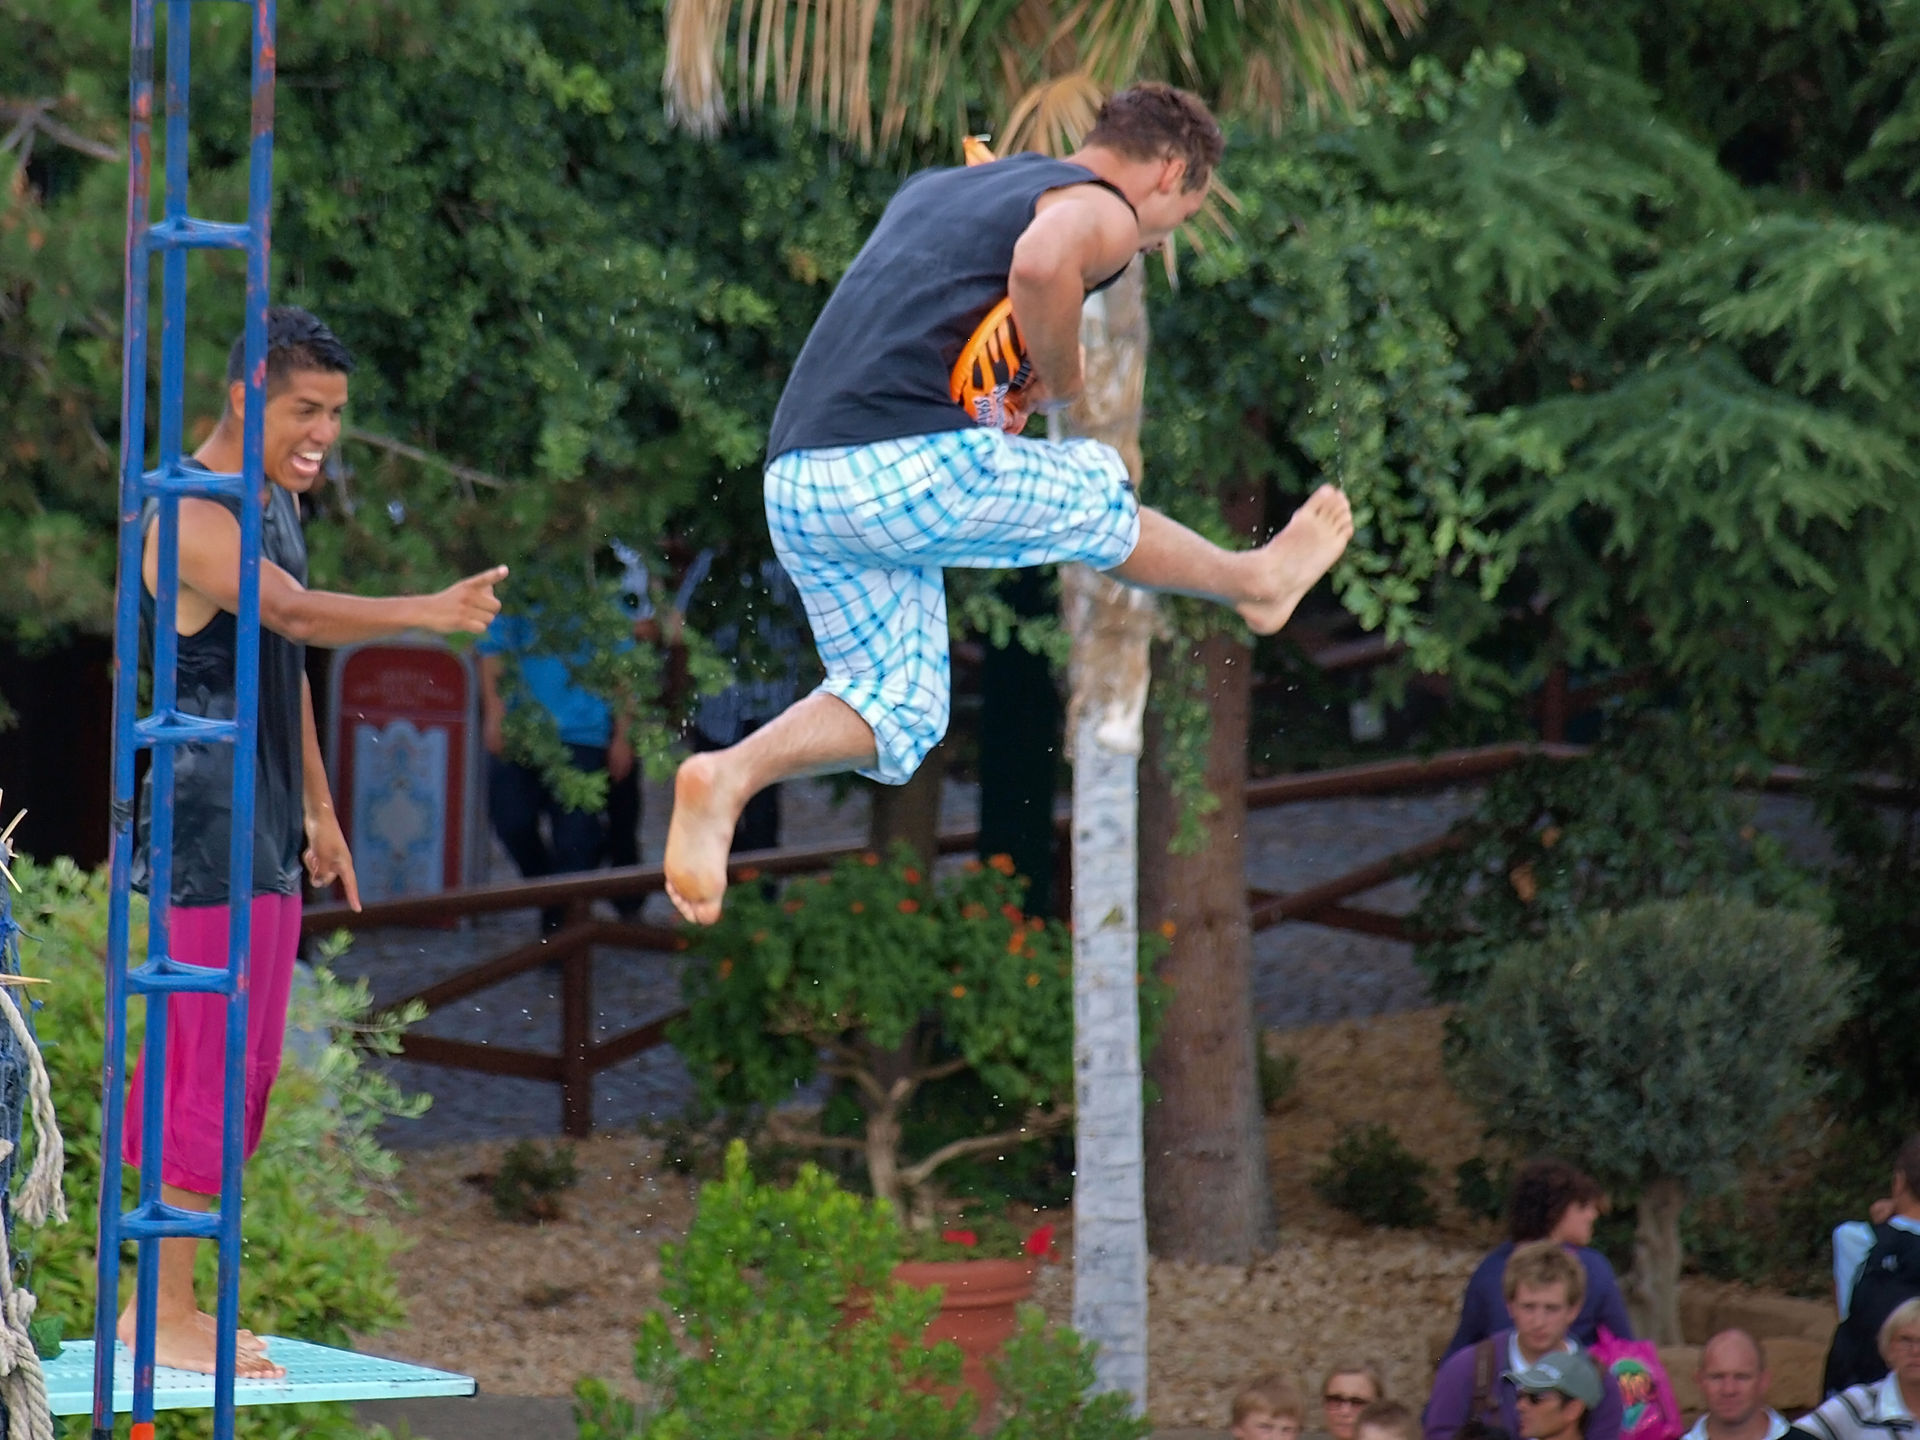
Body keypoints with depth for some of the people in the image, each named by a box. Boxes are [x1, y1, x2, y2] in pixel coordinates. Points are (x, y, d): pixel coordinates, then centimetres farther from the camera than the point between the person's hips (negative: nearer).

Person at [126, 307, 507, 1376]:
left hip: (263, 829, 10)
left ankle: (168, 1304, 17)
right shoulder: (193, 516, -16)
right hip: (203, 823, -10)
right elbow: (294, 613, -33)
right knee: (212, 1067, -10)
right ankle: (166, 1316, -6)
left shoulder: (278, 504, 15)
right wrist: (427, 613, -46)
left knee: (242, 1070, 11)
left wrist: (317, 810, 27)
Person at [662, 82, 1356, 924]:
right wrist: (1061, 380, -4)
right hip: (910, 467, -7)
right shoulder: (1103, 210, 2)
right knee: (1096, 501, 19)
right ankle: (1256, 581, 41)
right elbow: (1042, 259, -21)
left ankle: (728, 776, -8)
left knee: (898, 711, 13)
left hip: (793, 483, 7)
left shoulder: (933, 188, 27)